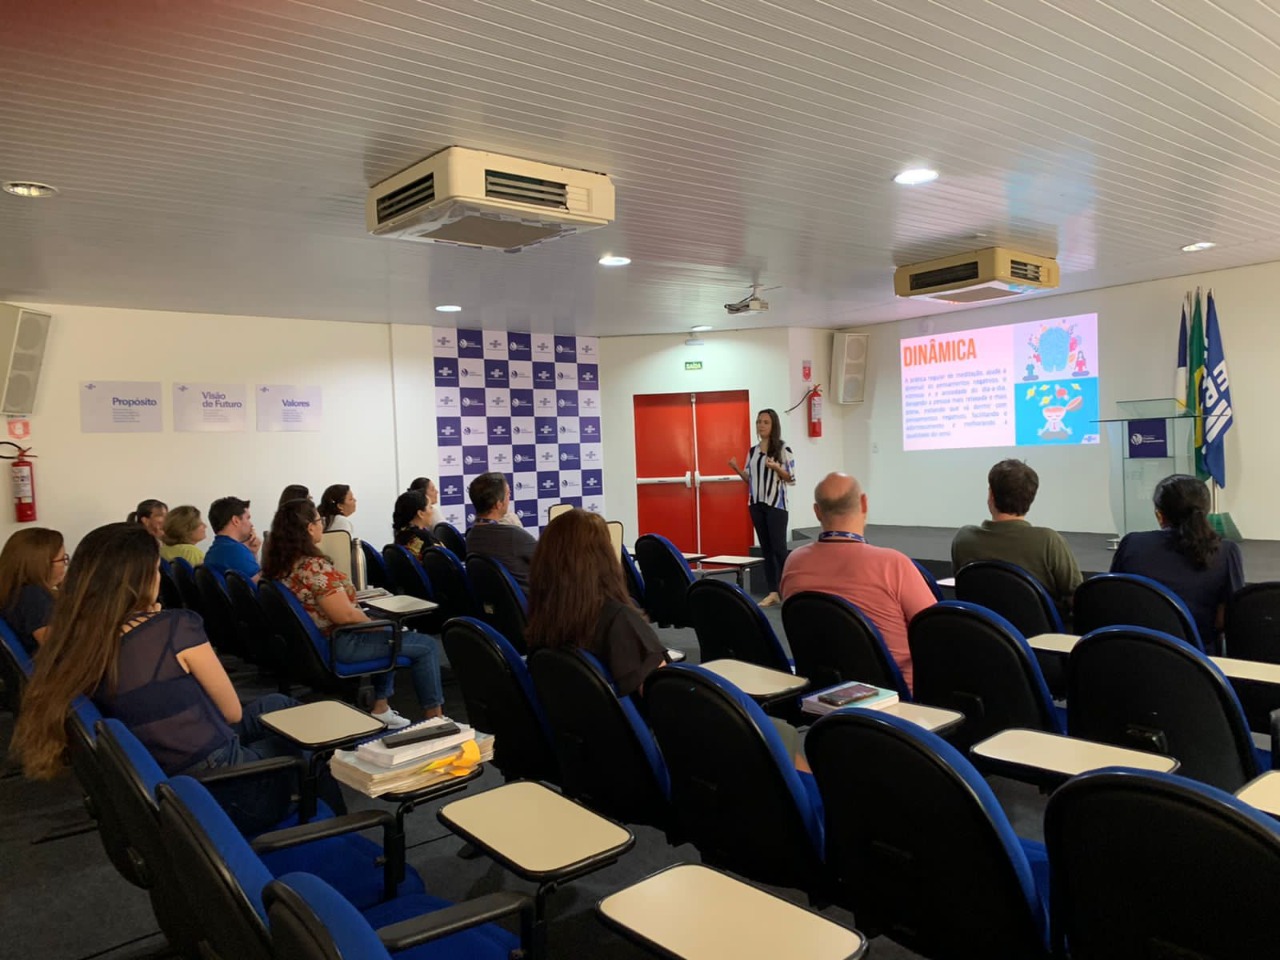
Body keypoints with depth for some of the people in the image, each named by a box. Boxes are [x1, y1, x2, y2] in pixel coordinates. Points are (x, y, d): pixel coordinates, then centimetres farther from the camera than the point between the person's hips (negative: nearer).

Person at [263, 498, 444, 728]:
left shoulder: (277, 563, 1)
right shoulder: (314, 566, -27)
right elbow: (346, 615, -26)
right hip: (338, 645, -10)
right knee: (426, 645, 1)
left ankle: (380, 708, 30)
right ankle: (435, 717, 10)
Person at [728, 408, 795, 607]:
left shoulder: (783, 449, -4)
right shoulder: (752, 451, 11)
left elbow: (791, 478, -5)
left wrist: (775, 467, -22)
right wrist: (737, 469, -3)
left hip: (776, 504, -5)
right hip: (756, 504, 5)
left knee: (779, 548, -7)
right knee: (766, 549, 7)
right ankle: (773, 592, 12)